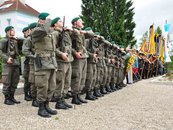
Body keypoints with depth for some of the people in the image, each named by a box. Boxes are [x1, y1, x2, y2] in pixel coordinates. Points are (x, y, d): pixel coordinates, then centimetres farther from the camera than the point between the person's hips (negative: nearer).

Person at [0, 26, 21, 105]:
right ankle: (6, 98, 6)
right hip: (8, 64, -7)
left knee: (15, 81, 9)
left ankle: (12, 97, 19)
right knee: (7, 82, -2)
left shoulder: (15, 41, 17)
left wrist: (17, 60, 12)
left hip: (16, 64, 7)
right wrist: (6, 58, -20)